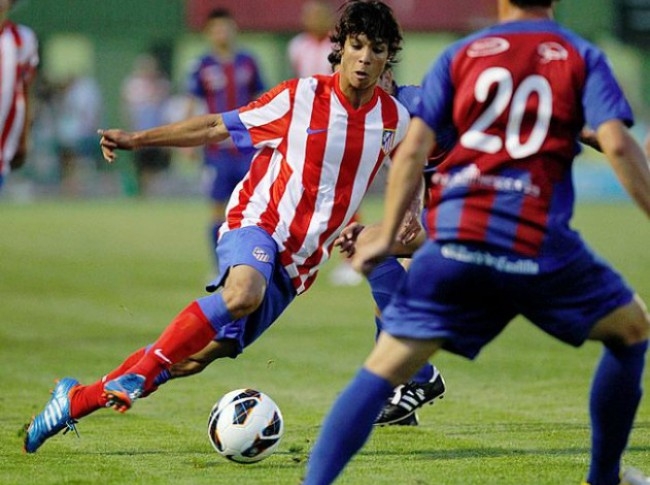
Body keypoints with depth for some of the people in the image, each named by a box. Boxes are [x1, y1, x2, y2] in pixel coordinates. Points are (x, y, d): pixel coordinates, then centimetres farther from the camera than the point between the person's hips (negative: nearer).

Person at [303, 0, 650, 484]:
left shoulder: (461, 54, 13)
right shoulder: (582, 56, 9)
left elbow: (414, 147, 5)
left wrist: (387, 236, 9)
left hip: (454, 238, 2)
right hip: (538, 244, -1)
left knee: (384, 369, 4)